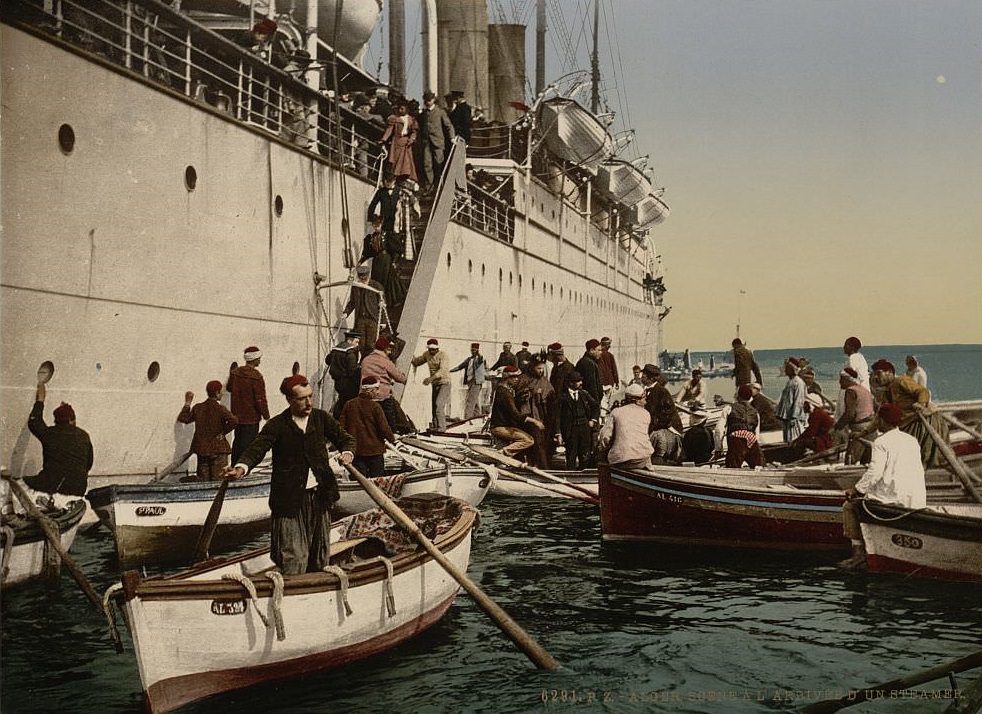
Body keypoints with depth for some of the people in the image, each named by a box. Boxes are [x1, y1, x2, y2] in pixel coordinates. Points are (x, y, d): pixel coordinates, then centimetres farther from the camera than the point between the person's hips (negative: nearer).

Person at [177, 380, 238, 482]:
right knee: (218, 481, -3)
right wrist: (223, 432, -11)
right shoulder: (220, 409, -12)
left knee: (203, 480, 11)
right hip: (218, 449, -5)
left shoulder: (198, 407, 3)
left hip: (201, 449, 5)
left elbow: (183, 418, 14)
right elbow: (234, 421, -27)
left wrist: (187, 403, 22)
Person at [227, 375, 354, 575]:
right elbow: (257, 448, -17)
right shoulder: (277, 425, -6)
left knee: (319, 557, 14)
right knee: (293, 559, -6)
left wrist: (347, 452, -11)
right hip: (290, 499, -4)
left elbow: (345, 438, 13)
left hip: (320, 495, 4)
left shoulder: (321, 418, 6)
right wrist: (241, 467, -38)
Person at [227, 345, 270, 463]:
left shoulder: (234, 372, 1)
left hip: (237, 415, 7)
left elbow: (228, 388, 19)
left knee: (237, 441, 20)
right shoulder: (256, 376, -19)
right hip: (251, 417, -7)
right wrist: (266, 416, -9)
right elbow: (260, 399, -18)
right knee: (247, 444, 0)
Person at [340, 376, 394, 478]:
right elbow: (384, 428, -12)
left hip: (355, 450, 3)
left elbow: (341, 426, 3)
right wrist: (391, 439, 7)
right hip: (374, 450, -3)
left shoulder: (348, 404, 0)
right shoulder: (374, 406, -11)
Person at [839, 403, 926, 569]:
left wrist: (857, 490, -2)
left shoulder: (882, 442, -7)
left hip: (894, 497, -8)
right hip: (917, 500, 8)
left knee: (850, 506, 10)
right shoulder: (912, 440, 16)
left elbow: (874, 472, -16)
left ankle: (859, 553, 3)